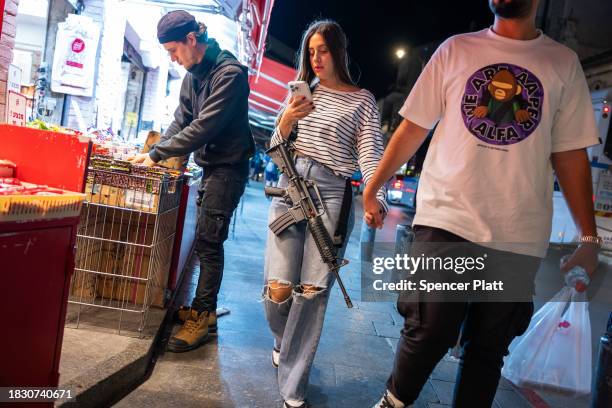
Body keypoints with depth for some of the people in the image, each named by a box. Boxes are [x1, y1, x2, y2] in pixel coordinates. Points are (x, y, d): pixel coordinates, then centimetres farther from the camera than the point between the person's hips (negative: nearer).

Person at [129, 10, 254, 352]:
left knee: (209, 241, -8)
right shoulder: (193, 75, 10)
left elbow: (204, 127, -23)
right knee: (206, 240, 11)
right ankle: (203, 308, 22)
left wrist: (157, 154, -19)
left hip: (228, 167, -8)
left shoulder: (229, 74, -18)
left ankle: (203, 316, 0)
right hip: (210, 166, 8)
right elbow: (181, 121, 11)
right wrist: (156, 153, -3)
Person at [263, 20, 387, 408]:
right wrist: (287, 120, -6)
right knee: (278, 288, -7)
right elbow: (275, 150, 15)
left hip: (333, 193, -2)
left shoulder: (363, 100, 8)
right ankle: (284, 341, 28)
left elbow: (370, 152, -3)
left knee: (313, 290, -9)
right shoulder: (301, 92, 18)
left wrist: (375, 197, -21)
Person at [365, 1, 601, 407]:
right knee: (430, 332, -4)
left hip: (520, 238, 2)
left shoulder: (563, 63, 10)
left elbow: (571, 154, 9)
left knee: (489, 347, 10)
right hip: (446, 221, -2)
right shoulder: (456, 49, 8)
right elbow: (414, 127, 8)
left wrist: (590, 238, 5)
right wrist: (373, 187, 4)